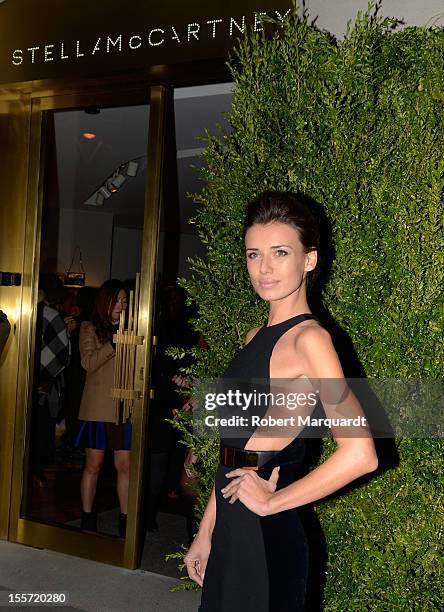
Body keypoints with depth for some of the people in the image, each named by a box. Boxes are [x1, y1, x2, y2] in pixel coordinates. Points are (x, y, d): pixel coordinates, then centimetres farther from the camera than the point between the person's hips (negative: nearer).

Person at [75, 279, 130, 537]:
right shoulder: (90, 329, 5)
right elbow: (88, 363, -10)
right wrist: (114, 343, -20)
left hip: (124, 406, 2)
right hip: (98, 406, -2)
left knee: (125, 466, 2)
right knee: (93, 465, 6)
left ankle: (125, 520, 11)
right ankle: (88, 518, 17)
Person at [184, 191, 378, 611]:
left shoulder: (308, 337, -16)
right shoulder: (256, 337, 9)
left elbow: (360, 454, -25)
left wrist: (272, 501, -15)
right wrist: (205, 534, 12)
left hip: (267, 535, -7)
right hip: (231, 530, 7)